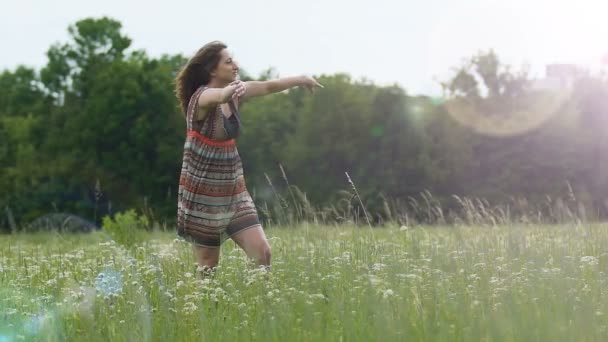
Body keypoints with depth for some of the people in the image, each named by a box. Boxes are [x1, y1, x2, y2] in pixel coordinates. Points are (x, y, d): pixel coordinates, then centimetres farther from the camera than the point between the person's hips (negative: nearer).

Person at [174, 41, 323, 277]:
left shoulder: (233, 93, 4)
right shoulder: (202, 97, -18)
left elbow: (267, 87, 20)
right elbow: (218, 96, -42)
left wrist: (300, 79, 27)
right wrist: (230, 92, -65)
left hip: (233, 190, 6)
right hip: (204, 193, -6)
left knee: (261, 251, -6)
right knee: (208, 267, 0)